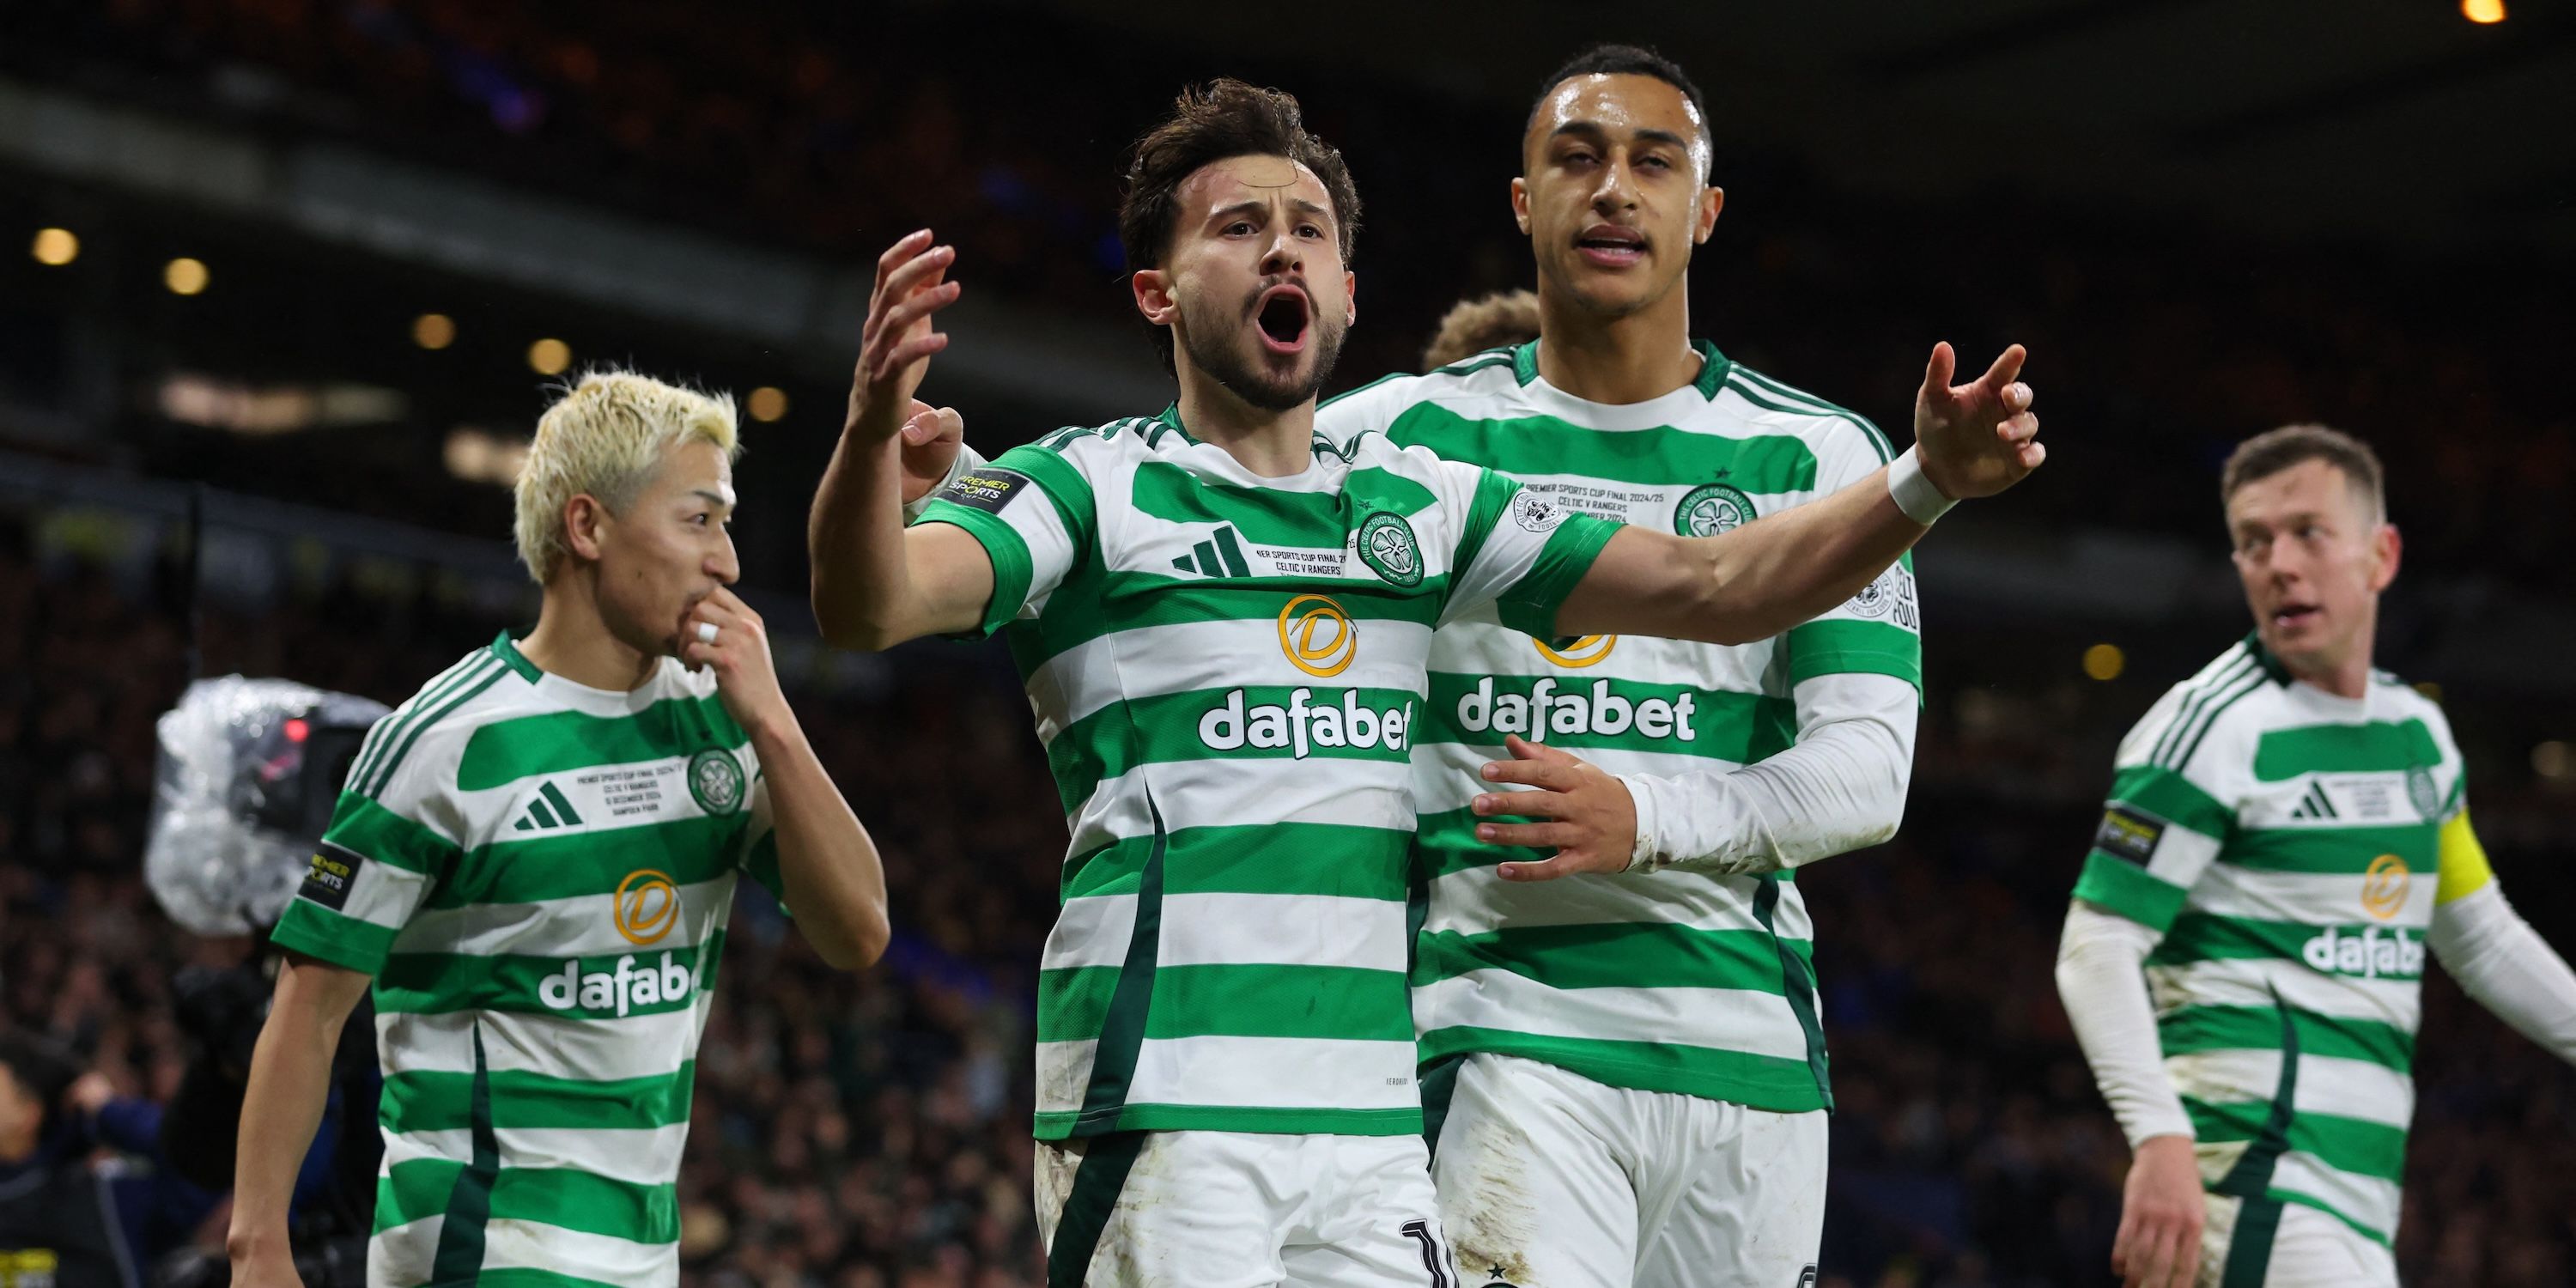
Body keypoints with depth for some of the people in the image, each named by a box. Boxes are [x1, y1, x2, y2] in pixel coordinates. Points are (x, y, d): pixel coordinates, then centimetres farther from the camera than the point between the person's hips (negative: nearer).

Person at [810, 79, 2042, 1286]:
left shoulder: (1424, 504, 17)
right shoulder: (1093, 489, 2)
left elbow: (1714, 586, 14)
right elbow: (870, 605, -15)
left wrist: (1925, 480, -2)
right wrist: (873, 433, -36)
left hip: (1373, 1120, 5)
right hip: (1163, 1108, -5)